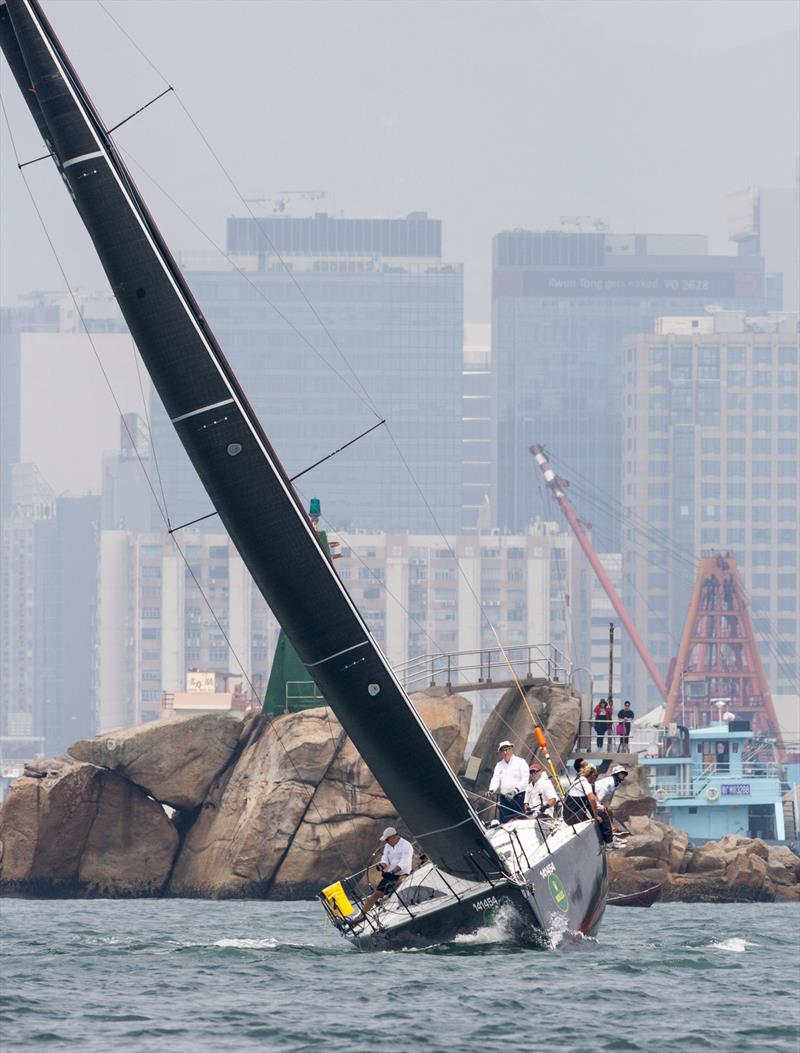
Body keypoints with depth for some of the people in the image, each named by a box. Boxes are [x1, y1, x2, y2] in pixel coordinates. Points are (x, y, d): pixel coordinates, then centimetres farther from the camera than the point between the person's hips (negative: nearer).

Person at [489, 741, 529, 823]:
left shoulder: (520, 762, 2)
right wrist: (492, 790, -15)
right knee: (504, 821, -3)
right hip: (504, 797, 4)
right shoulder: (499, 765, 17)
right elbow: (495, 779, 6)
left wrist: (516, 789, -21)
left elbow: (525, 779, -6)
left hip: (518, 796, -4)